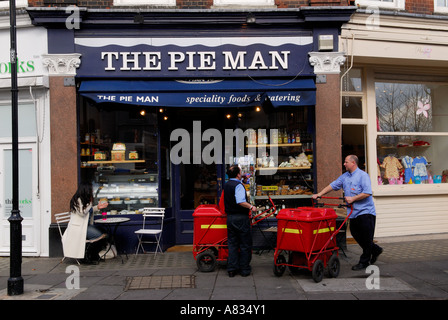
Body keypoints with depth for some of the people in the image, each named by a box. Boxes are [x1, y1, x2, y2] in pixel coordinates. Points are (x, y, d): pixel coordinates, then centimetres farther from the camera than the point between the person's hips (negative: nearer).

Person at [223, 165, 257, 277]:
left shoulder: (226, 185, 12)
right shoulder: (238, 185, -15)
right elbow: (240, 201, -30)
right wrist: (251, 207, -24)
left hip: (230, 217, 7)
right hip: (241, 217, -7)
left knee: (232, 244, 11)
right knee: (245, 245, 4)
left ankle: (231, 269, 11)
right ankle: (244, 269, 9)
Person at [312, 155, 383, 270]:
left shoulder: (363, 176, -10)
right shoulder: (344, 176, 12)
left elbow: (367, 193, -18)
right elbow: (332, 186, 13)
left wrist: (353, 199, -17)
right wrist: (319, 194, 6)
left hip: (365, 212, -7)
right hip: (354, 213, 7)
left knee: (366, 238, -1)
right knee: (356, 235, 10)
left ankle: (364, 262, 10)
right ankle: (375, 250, 31)